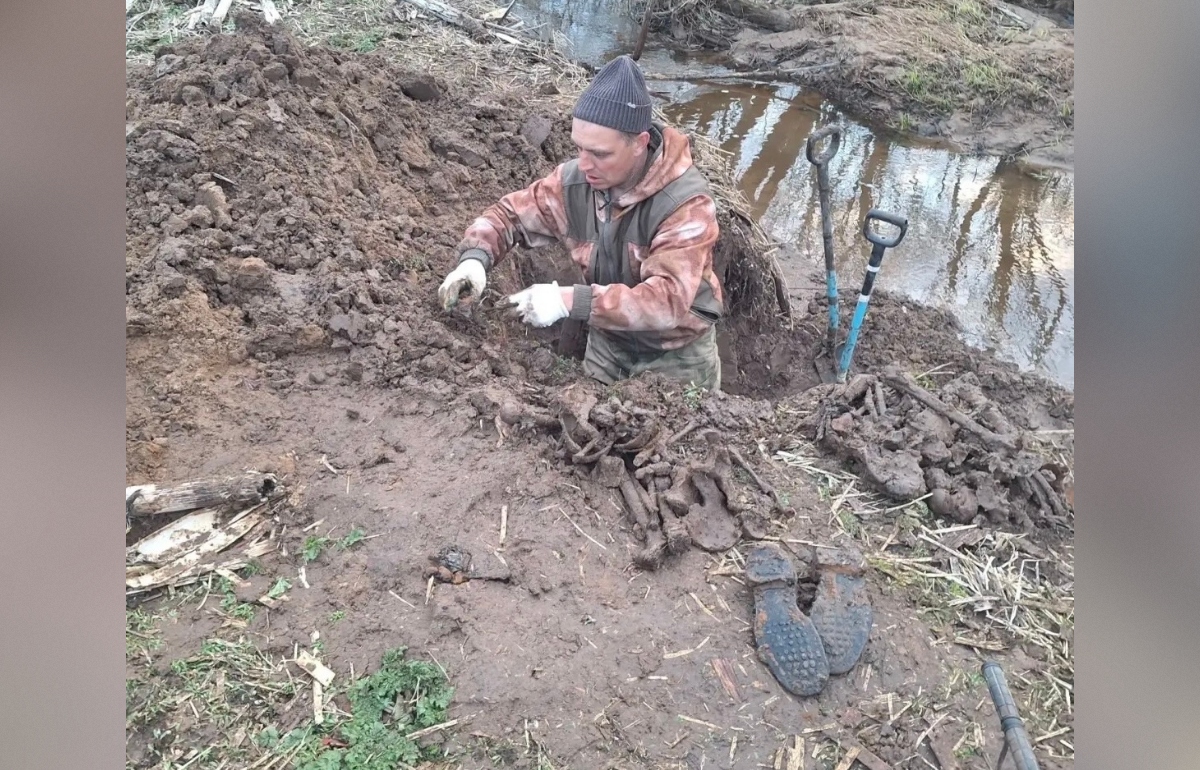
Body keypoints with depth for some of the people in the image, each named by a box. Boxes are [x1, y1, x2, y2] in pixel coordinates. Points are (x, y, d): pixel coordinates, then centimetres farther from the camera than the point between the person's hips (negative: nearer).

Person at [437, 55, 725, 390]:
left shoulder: (687, 203, -30)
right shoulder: (574, 180, -14)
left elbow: (668, 300, -39)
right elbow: (509, 214, -1)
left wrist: (570, 300, -47)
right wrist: (475, 258, -23)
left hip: (678, 354, -4)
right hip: (607, 341, 5)